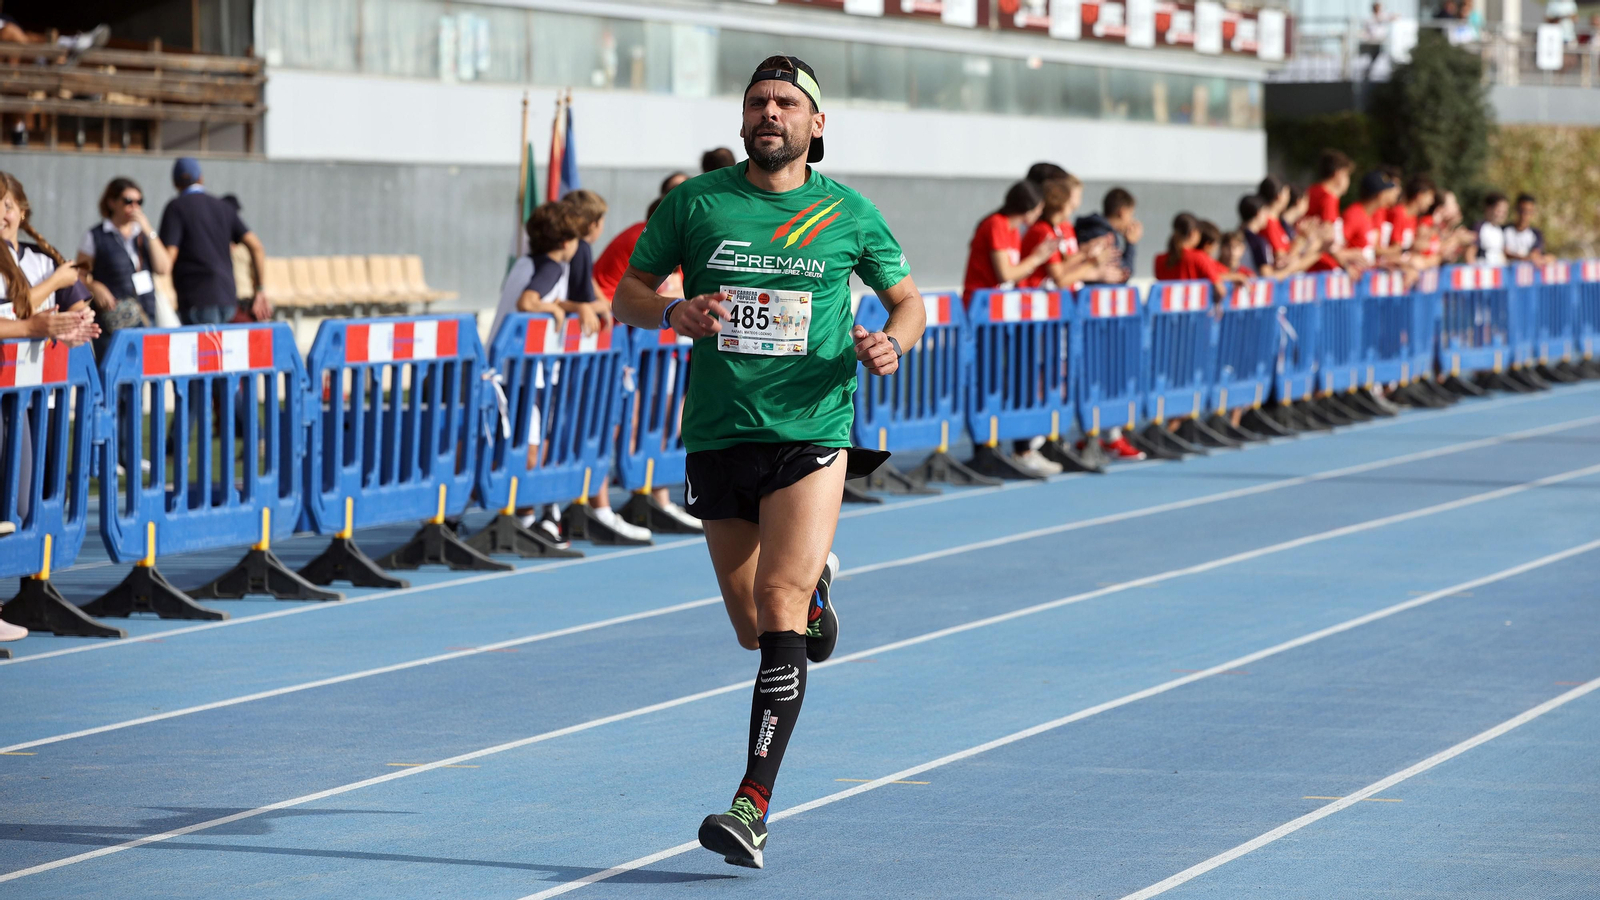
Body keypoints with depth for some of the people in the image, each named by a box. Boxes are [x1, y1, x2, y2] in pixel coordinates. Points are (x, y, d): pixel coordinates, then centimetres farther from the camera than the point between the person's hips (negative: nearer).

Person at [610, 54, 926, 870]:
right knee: (754, 630, 12)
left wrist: (893, 342, -7)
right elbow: (628, 294, 10)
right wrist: (672, 312, -13)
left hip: (810, 434, -3)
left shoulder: (849, 215, 3)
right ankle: (815, 579, 49)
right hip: (718, 436, 3)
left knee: (780, 618, -17)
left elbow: (907, 299, 15)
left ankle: (753, 804, -18)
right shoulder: (696, 203, 4)